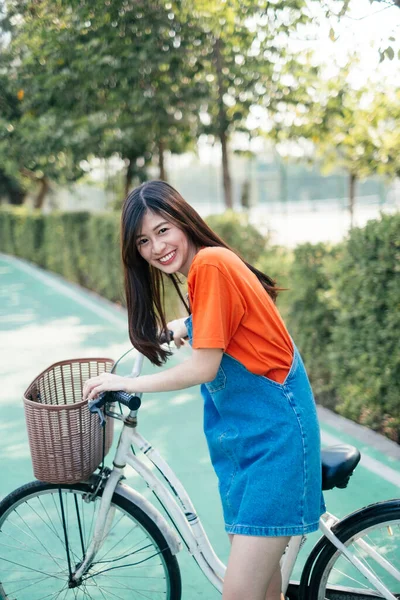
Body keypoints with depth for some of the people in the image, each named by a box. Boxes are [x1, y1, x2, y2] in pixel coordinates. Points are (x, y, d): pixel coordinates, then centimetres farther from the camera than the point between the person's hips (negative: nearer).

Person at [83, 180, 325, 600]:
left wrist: (128, 383, -8)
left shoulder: (210, 263, -18)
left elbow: (203, 368, -18)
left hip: (272, 432, -9)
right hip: (242, 431, 10)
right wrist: (187, 325, 17)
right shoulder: (204, 265, 11)